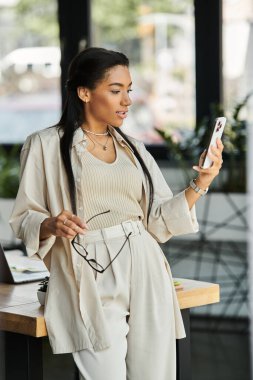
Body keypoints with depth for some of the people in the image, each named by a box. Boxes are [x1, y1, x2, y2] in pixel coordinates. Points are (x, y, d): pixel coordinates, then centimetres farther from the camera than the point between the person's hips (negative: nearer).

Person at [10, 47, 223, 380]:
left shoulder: (133, 149, 16)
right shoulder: (46, 145, 3)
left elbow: (158, 222, 11)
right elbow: (25, 218, 3)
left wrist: (200, 184, 0)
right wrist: (51, 225, -18)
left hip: (145, 276, 4)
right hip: (91, 283, -4)